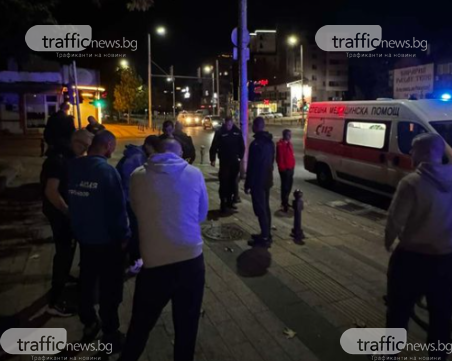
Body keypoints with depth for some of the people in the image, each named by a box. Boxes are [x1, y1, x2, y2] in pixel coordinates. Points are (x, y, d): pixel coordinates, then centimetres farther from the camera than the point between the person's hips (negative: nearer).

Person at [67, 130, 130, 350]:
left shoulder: (73, 167, -2)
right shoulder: (107, 170, -22)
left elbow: (70, 200, 9)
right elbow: (118, 207, -21)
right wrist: (123, 235, -8)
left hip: (82, 235, 7)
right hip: (107, 239, -6)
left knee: (86, 281, 21)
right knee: (109, 287, 8)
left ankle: (89, 324, 38)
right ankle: (110, 334, 21)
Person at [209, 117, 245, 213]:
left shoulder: (237, 131, 0)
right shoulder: (219, 132, -10)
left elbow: (242, 146, 8)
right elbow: (214, 146, -10)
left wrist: (240, 156, 2)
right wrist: (212, 159, -16)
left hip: (235, 161, 4)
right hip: (224, 161, -4)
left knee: (232, 182, 12)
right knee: (224, 182, -4)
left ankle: (229, 201, 25)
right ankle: (223, 203, 3)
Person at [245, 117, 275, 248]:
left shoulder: (256, 144, -20)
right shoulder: (270, 142, 9)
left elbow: (252, 166, -19)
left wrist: (247, 184, -12)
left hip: (257, 181, -9)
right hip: (267, 180, 9)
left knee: (260, 209, -4)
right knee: (265, 207, 16)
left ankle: (265, 238, 0)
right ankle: (267, 234, 24)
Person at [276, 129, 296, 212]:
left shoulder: (289, 144, 13)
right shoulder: (280, 145, -16)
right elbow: (279, 158, -19)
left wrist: (292, 166, 16)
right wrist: (282, 168, -18)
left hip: (290, 168, 9)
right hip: (284, 169, -9)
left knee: (289, 185, 16)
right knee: (285, 186, -5)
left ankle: (285, 202, 29)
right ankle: (284, 204, 2)